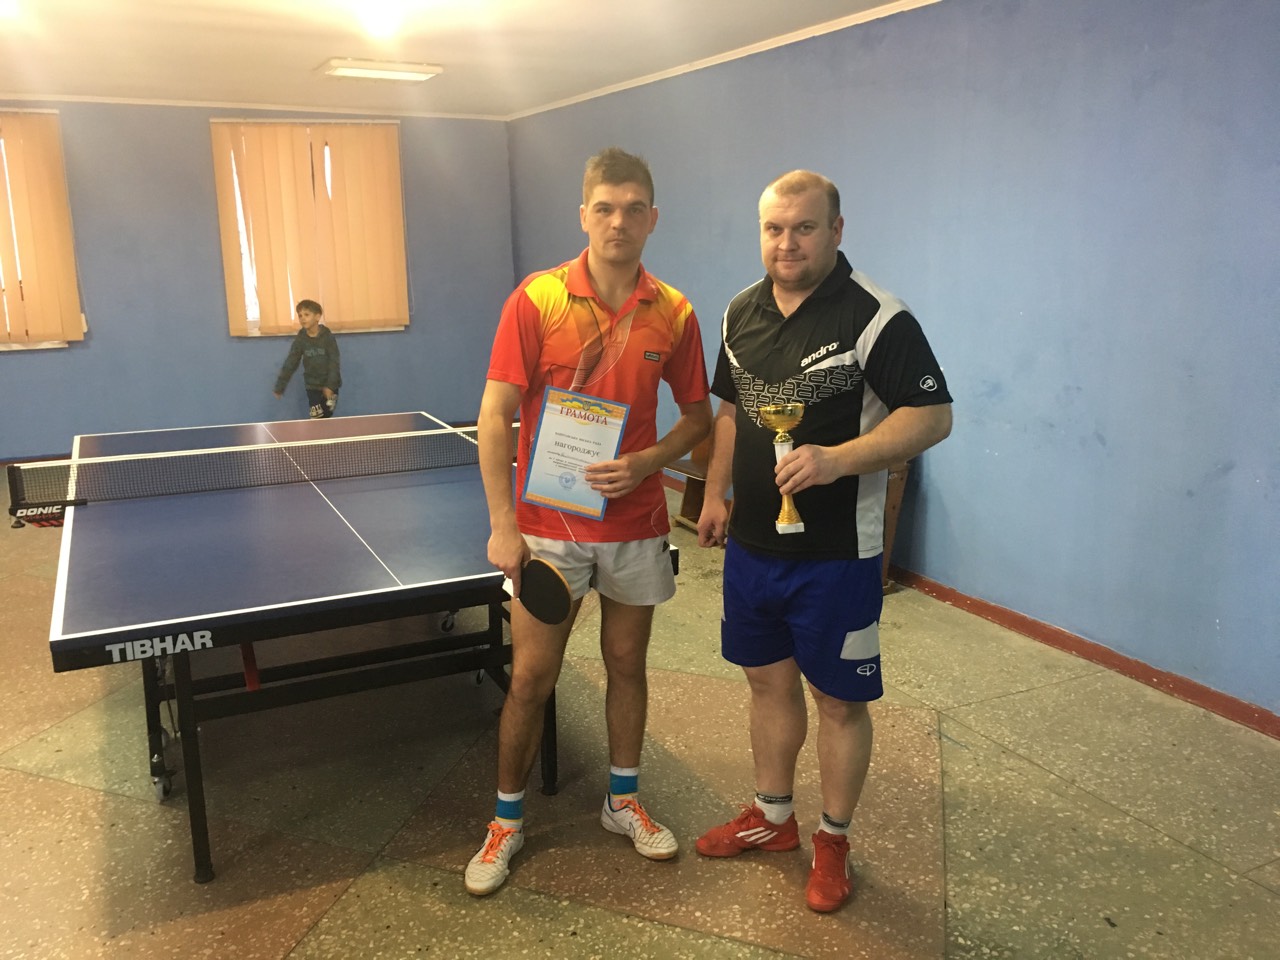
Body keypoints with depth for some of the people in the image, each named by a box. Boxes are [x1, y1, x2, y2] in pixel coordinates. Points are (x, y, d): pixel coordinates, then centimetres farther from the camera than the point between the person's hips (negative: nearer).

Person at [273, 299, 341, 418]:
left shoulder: (328, 336, -9)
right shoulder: (300, 339, -2)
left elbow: (334, 362, -12)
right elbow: (290, 363, 0)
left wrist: (330, 385, -22)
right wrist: (279, 387, -3)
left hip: (330, 385, -1)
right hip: (312, 386, 1)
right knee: (317, 419, -5)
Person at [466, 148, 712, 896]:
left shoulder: (674, 314, -2)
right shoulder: (536, 299, -9)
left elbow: (697, 417, 7)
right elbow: (495, 416, -9)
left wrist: (645, 462, -12)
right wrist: (502, 525, -14)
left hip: (636, 523, 3)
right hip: (547, 525, -2)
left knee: (627, 664, 15)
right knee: (531, 679, 4)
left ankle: (624, 802, 36)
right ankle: (508, 821, 25)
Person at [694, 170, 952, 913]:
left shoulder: (876, 318, -16)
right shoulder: (743, 312, 6)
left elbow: (933, 415, -18)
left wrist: (836, 460, -29)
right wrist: (716, 494, 12)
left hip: (835, 553, -6)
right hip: (752, 544, 7)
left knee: (838, 699, 7)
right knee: (769, 681, 19)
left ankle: (834, 842, 28)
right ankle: (773, 817, 39)